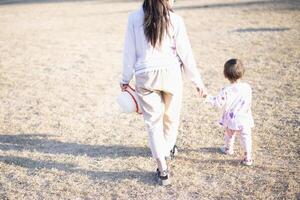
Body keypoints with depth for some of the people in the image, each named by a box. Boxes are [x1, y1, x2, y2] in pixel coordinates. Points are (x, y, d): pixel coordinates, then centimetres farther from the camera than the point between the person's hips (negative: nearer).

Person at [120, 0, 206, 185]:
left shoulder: (135, 18, -5)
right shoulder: (175, 20, -9)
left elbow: (129, 52, -1)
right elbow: (186, 53, -5)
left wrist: (126, 79, 10)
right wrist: (198, 81, 5)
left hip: (145, 77, 1)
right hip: (170, 74, 0)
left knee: (153, 121, 7)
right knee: (171, 116, 21)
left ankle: (163, 169, 2)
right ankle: (168, 149, 44)